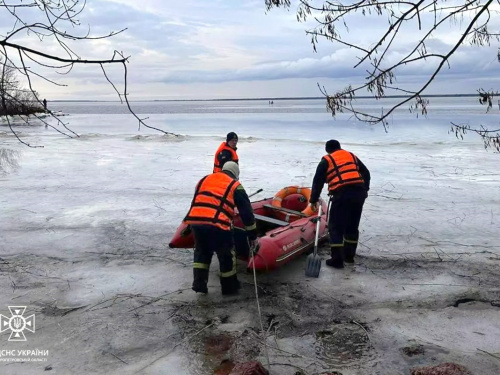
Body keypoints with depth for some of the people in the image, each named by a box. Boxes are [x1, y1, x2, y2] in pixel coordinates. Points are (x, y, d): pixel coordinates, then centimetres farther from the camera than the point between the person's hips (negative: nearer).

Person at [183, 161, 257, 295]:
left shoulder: (204, 179, 26)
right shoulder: (235, 185, 12)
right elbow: (246, 212, 11)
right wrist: (253, 236, 17)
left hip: (194, 221, 4)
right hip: (217, 225, -4)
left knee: (201, 252, 26)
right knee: (227, 256, 16)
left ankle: (199, 282, 20)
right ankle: (229, 287, 28)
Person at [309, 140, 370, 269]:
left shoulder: (326, 160, 10)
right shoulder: (352, 156, 23)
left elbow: (318, 181, 7)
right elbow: (366, 173, 27)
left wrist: (313, 200, 13)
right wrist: (365, 190, 34)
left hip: (341, 194, -5)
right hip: (359, 193, 5)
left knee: (336, 227, 2)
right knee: (352, 226, 18)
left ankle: (337, 259, 0)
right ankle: (349, 255, 27)